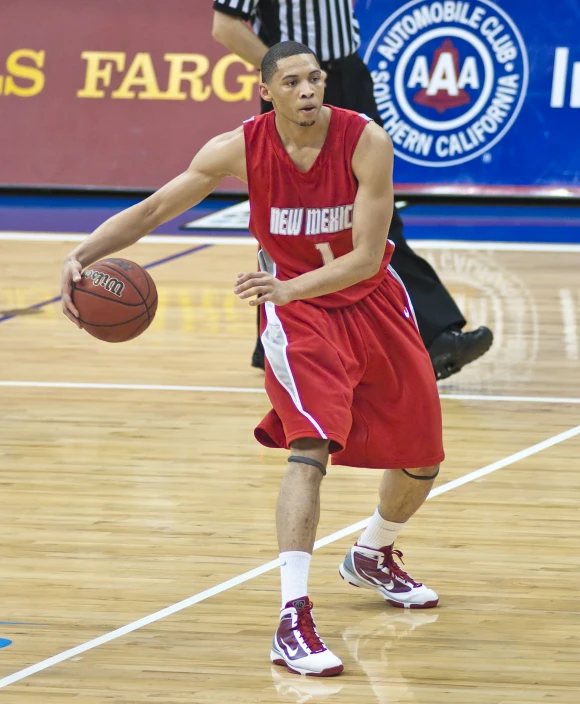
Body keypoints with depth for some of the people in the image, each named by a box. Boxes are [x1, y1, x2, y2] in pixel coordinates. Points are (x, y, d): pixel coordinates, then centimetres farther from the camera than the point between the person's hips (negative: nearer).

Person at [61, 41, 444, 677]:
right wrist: (82, 255, -30)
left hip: (371, 300, 3)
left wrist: (290, 287, -40)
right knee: (310, 448, -25)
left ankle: (371, 558, 45)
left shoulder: (366, 142, -23)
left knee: (422, 458, 12)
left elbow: (366, 257, -25)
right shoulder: (240, 149, -20)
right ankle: (292, 620, -31)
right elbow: (151, 210, -15)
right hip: (295, 310, -2)